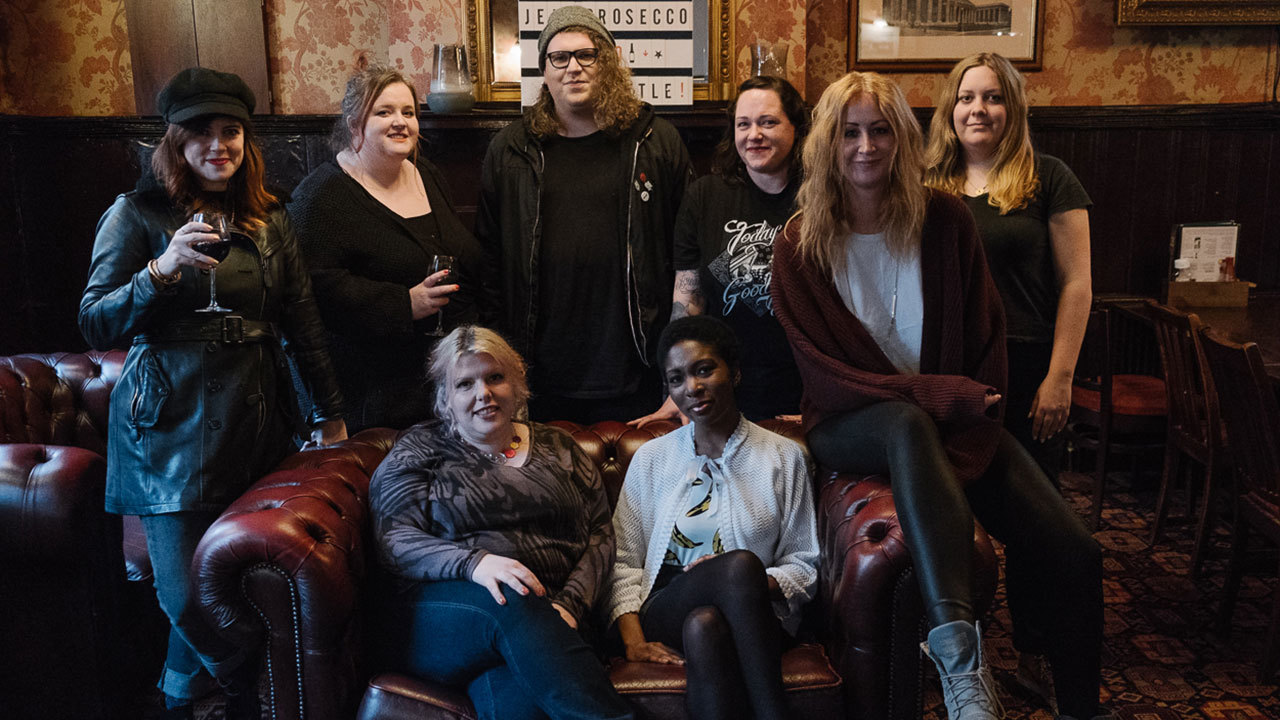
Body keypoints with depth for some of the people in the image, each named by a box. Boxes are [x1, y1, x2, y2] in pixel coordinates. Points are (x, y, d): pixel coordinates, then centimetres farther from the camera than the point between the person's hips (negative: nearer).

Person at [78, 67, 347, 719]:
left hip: (256, 421, 4)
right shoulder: (138, 214, -2)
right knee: (186, 593, -4)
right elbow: (94, 324, -6)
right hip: (172, 427, -3)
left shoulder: (269, 220, 10)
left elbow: (302, 321, 13)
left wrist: (330, 414, 13)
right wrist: (161, 269, -22)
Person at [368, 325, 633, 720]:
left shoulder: (558, 449, 20)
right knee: (512, 602, -37)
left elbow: (600, 535, 13)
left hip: (547, 620, 1)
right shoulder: (418, 450, 13)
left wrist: (570, 605, -6)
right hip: (439, 621, 0)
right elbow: (395, 540, 0)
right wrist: (473, 563, -19)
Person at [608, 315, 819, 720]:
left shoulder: (783, 457, 8)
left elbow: (803, 566, 8)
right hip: (668, 609, 1)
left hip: (750, 618, 0)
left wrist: (760, 584, -14)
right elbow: (624, 561, 8)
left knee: (704, 625, -38)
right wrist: (633, 638, -8)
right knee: (740, 563, -33)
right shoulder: (651, 459, 12)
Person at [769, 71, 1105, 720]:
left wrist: (973, 421, -13)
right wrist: (942, 397, -17)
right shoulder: (799, 246, -3)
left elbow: (987, 336, 4)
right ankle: (960, 660, -48)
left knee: (1071, 553, -18)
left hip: (957, 419, 3)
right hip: (849, 424, -2)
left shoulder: (945, 220, 3)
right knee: (907, 424, -40)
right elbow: (825, 374, -8)